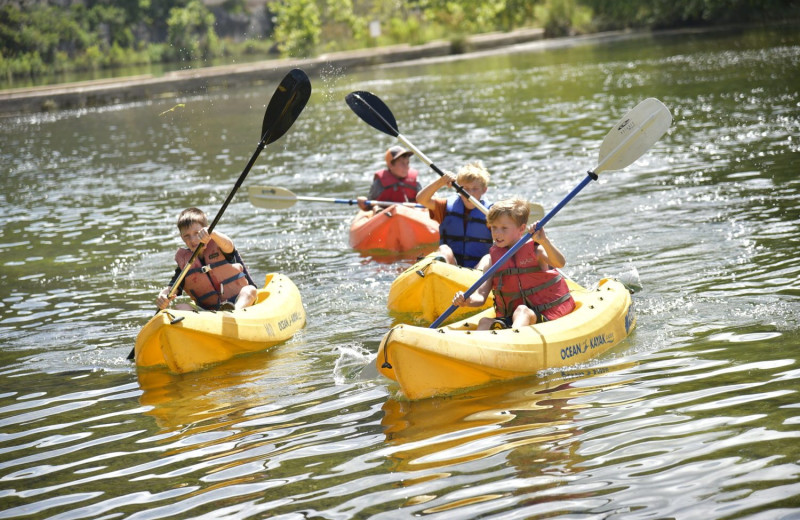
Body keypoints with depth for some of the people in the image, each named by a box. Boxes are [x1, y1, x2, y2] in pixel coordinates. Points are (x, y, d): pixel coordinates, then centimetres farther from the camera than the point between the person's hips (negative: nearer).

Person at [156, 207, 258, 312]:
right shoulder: (183, 262, 6)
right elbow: (173, 287, -2)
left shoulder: (217, 246, -1)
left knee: (250, 290, -30)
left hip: (239, 300, -2)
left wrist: (211, 233, -49)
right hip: (207, 310, 2)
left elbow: (228, 246, -27)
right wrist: (163, 296, -27)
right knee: (179, 307, -19)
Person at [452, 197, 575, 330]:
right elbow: (481, 295, 4)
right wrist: (467, 301, -20)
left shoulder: (534, 250, -3)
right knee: (485, 322, -20)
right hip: (509, 319, 5)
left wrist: (544, 241, -40)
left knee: (522, 311, -34)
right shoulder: (493, 259, 8)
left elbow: (560, 263, -23)